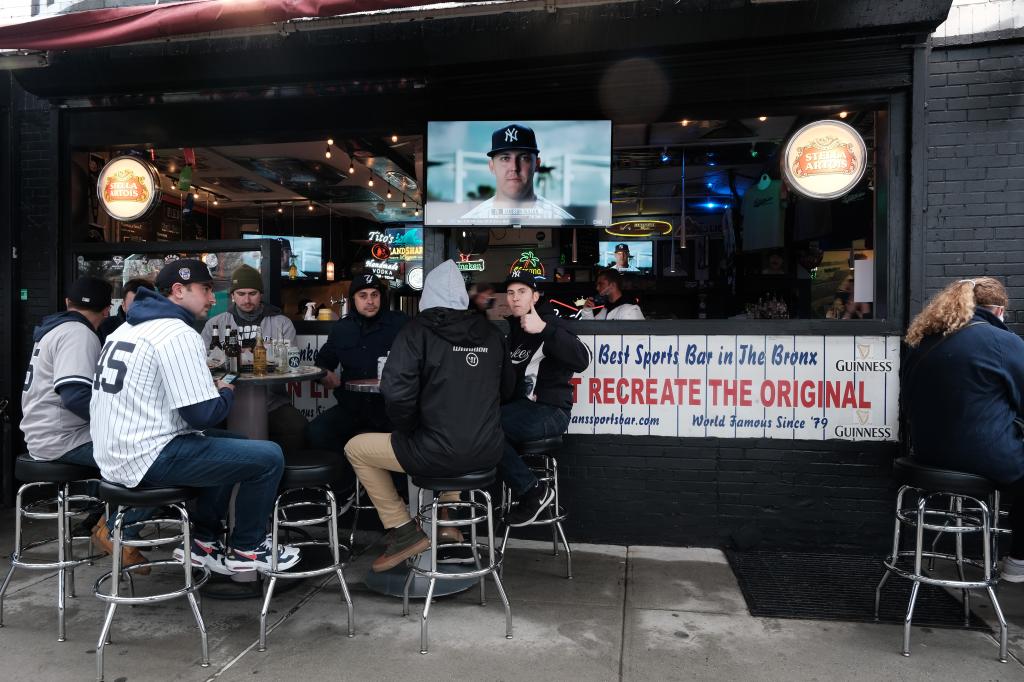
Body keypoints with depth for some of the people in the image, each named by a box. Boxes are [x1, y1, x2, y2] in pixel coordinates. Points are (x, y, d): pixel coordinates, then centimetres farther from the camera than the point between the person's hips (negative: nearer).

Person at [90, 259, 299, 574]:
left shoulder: (129, 327, 14)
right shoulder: (179, 335, -16)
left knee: (236, 445, 25)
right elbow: (203, 415, -20)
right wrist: (226, 393, 1)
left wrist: (208, 387, 12)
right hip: (148, 457, -10)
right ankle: (247, 549, 11)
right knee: (269, 457, -8)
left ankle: (204, 541, 26)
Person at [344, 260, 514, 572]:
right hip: (488, 453, 6)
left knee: (356, 448, 16)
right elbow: (506, 388, 16)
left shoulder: (418, 330, -8)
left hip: (438, 454, -6)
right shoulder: (491, 333, 8)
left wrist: (408, 429, -1)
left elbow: (396, 392, -19)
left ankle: (404, 531, 14)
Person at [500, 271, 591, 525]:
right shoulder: (511, 328, 18)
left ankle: (534, 491, -14)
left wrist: (544, 330, -33)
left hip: (549, 411, -7)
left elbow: (582, 360, -23)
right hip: (519, 407, 7)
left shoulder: (549, 323, -5)